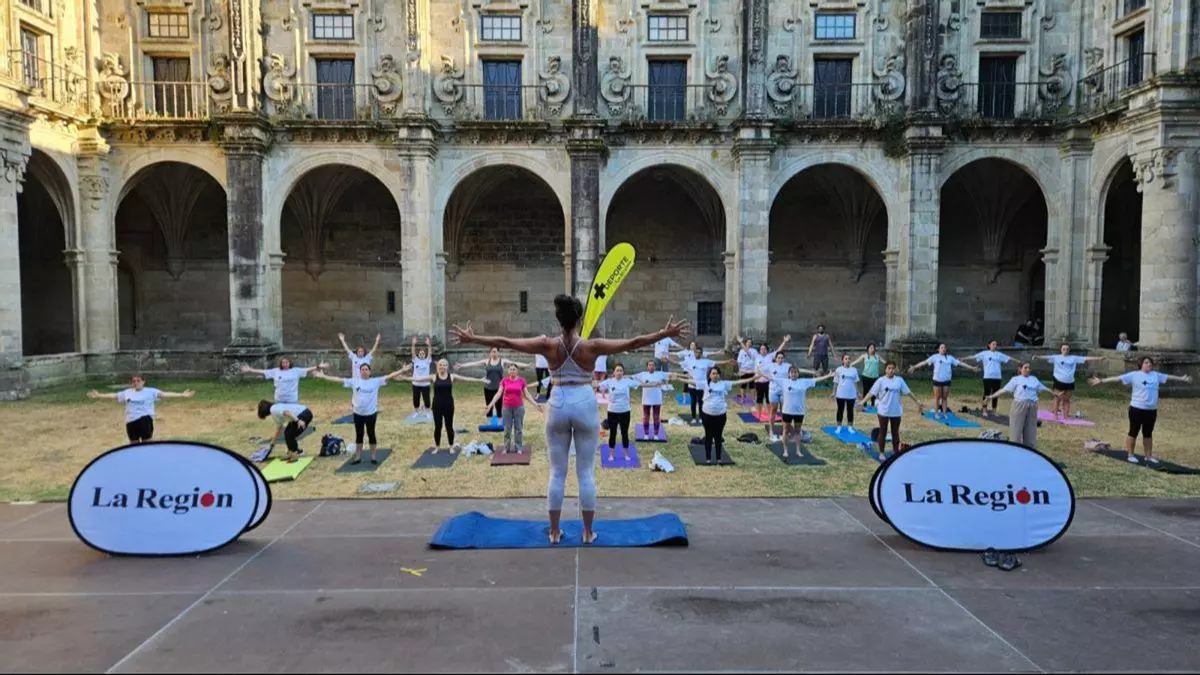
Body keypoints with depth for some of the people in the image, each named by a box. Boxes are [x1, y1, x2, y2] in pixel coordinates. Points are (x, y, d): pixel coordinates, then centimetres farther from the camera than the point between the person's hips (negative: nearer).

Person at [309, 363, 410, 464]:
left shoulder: (376, 381, -6)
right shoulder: (354, 381, -2)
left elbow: (389, 376, -12)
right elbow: (338, 379, -2)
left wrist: (402, 371, -22)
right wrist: (322, 376, -6)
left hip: (371, 413, -2)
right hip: (358, 413, 2)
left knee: (371, 434, 9)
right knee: (359, 435, 13)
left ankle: (373, 456, 22)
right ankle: (358, 457, 24)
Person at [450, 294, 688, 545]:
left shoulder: (548, 345, -7)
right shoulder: (592, 346, -11)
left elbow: (505, 342, -5)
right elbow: (632, 343, -12)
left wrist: (472, 338, 4)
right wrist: (665, 334, -6)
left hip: (558, 405, 1)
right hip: (585, 404, -1)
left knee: (557, 473, 10)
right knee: (586, 473, 8)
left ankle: (554, 532, 18)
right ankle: (588, 532, 16)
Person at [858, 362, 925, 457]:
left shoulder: (899, 380, 2)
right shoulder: (881, 380, -6)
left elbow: (908, 392, 8)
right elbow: (872, 392, -11)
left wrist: (918, 402, 9)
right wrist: (862, 401, -22)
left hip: (896, 411, 2)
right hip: (884, 411, -2)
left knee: (895, 432, 11)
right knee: (883, 432, 7)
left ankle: (896, 452, 20)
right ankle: (881, 453, 15)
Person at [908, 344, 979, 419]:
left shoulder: (950, 358, 8)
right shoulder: (935, 357, -1)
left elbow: (960, 363, 11)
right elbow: (925, 362, -7)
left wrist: (972, 368, 12)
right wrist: (914, 367, -15)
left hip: (946, 381, 3)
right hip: (937, 381, -3)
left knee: (945, 398, 8)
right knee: (937, 398, 2)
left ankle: (944, 413, 15)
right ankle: (936, 414, 9)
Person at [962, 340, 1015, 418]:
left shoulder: (999, 354, 12)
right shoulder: (984, 353, 2)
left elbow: (1009, 358, 15)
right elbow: (974, 357, -3)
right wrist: (963, 359, -11)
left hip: (997, 377, 3)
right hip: (987, 377, -3)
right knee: (987, 393, -1)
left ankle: (994, 410, 16)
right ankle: (984, 410, 6)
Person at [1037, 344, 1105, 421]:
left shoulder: (1073, 358, 7)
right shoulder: (1056, 357, -1)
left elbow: (1086, 358, 8)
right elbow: (1047, 357, -14)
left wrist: (1099, 358, 7)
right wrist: (1037, 357, -32)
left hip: (1069, 382, 3)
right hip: (1059, 381, -3)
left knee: (1066, 399, 9)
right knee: (1058, 399, 1)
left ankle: (1066, 416, 15)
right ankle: (1055, 415, 5)